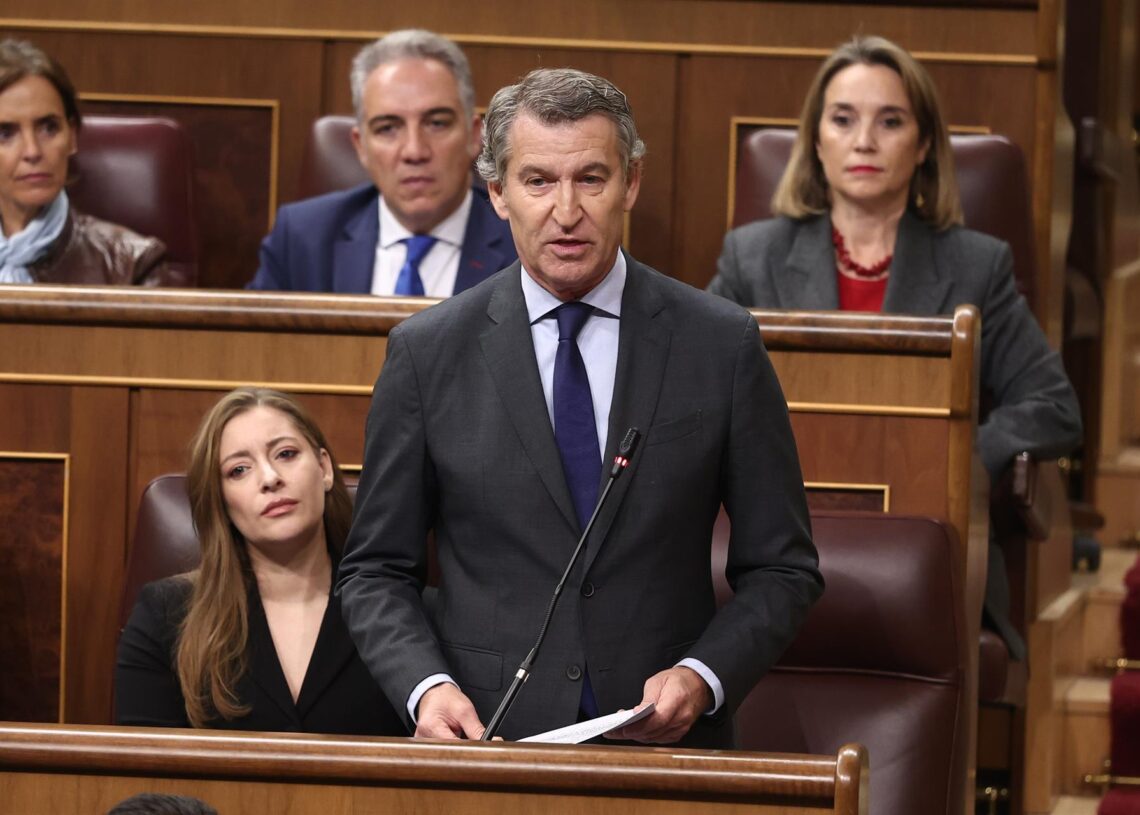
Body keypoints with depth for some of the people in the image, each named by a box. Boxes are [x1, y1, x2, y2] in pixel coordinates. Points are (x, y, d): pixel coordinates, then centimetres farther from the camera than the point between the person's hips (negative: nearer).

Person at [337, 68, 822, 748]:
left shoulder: (723, 345, 5)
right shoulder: (427, 353, 6)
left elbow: (782, 568, 9)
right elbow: (377, 571, 10)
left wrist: (703, 677, -7)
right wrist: (425, 685, -7)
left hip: (665, 743, 0)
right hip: (485, 741, 0)